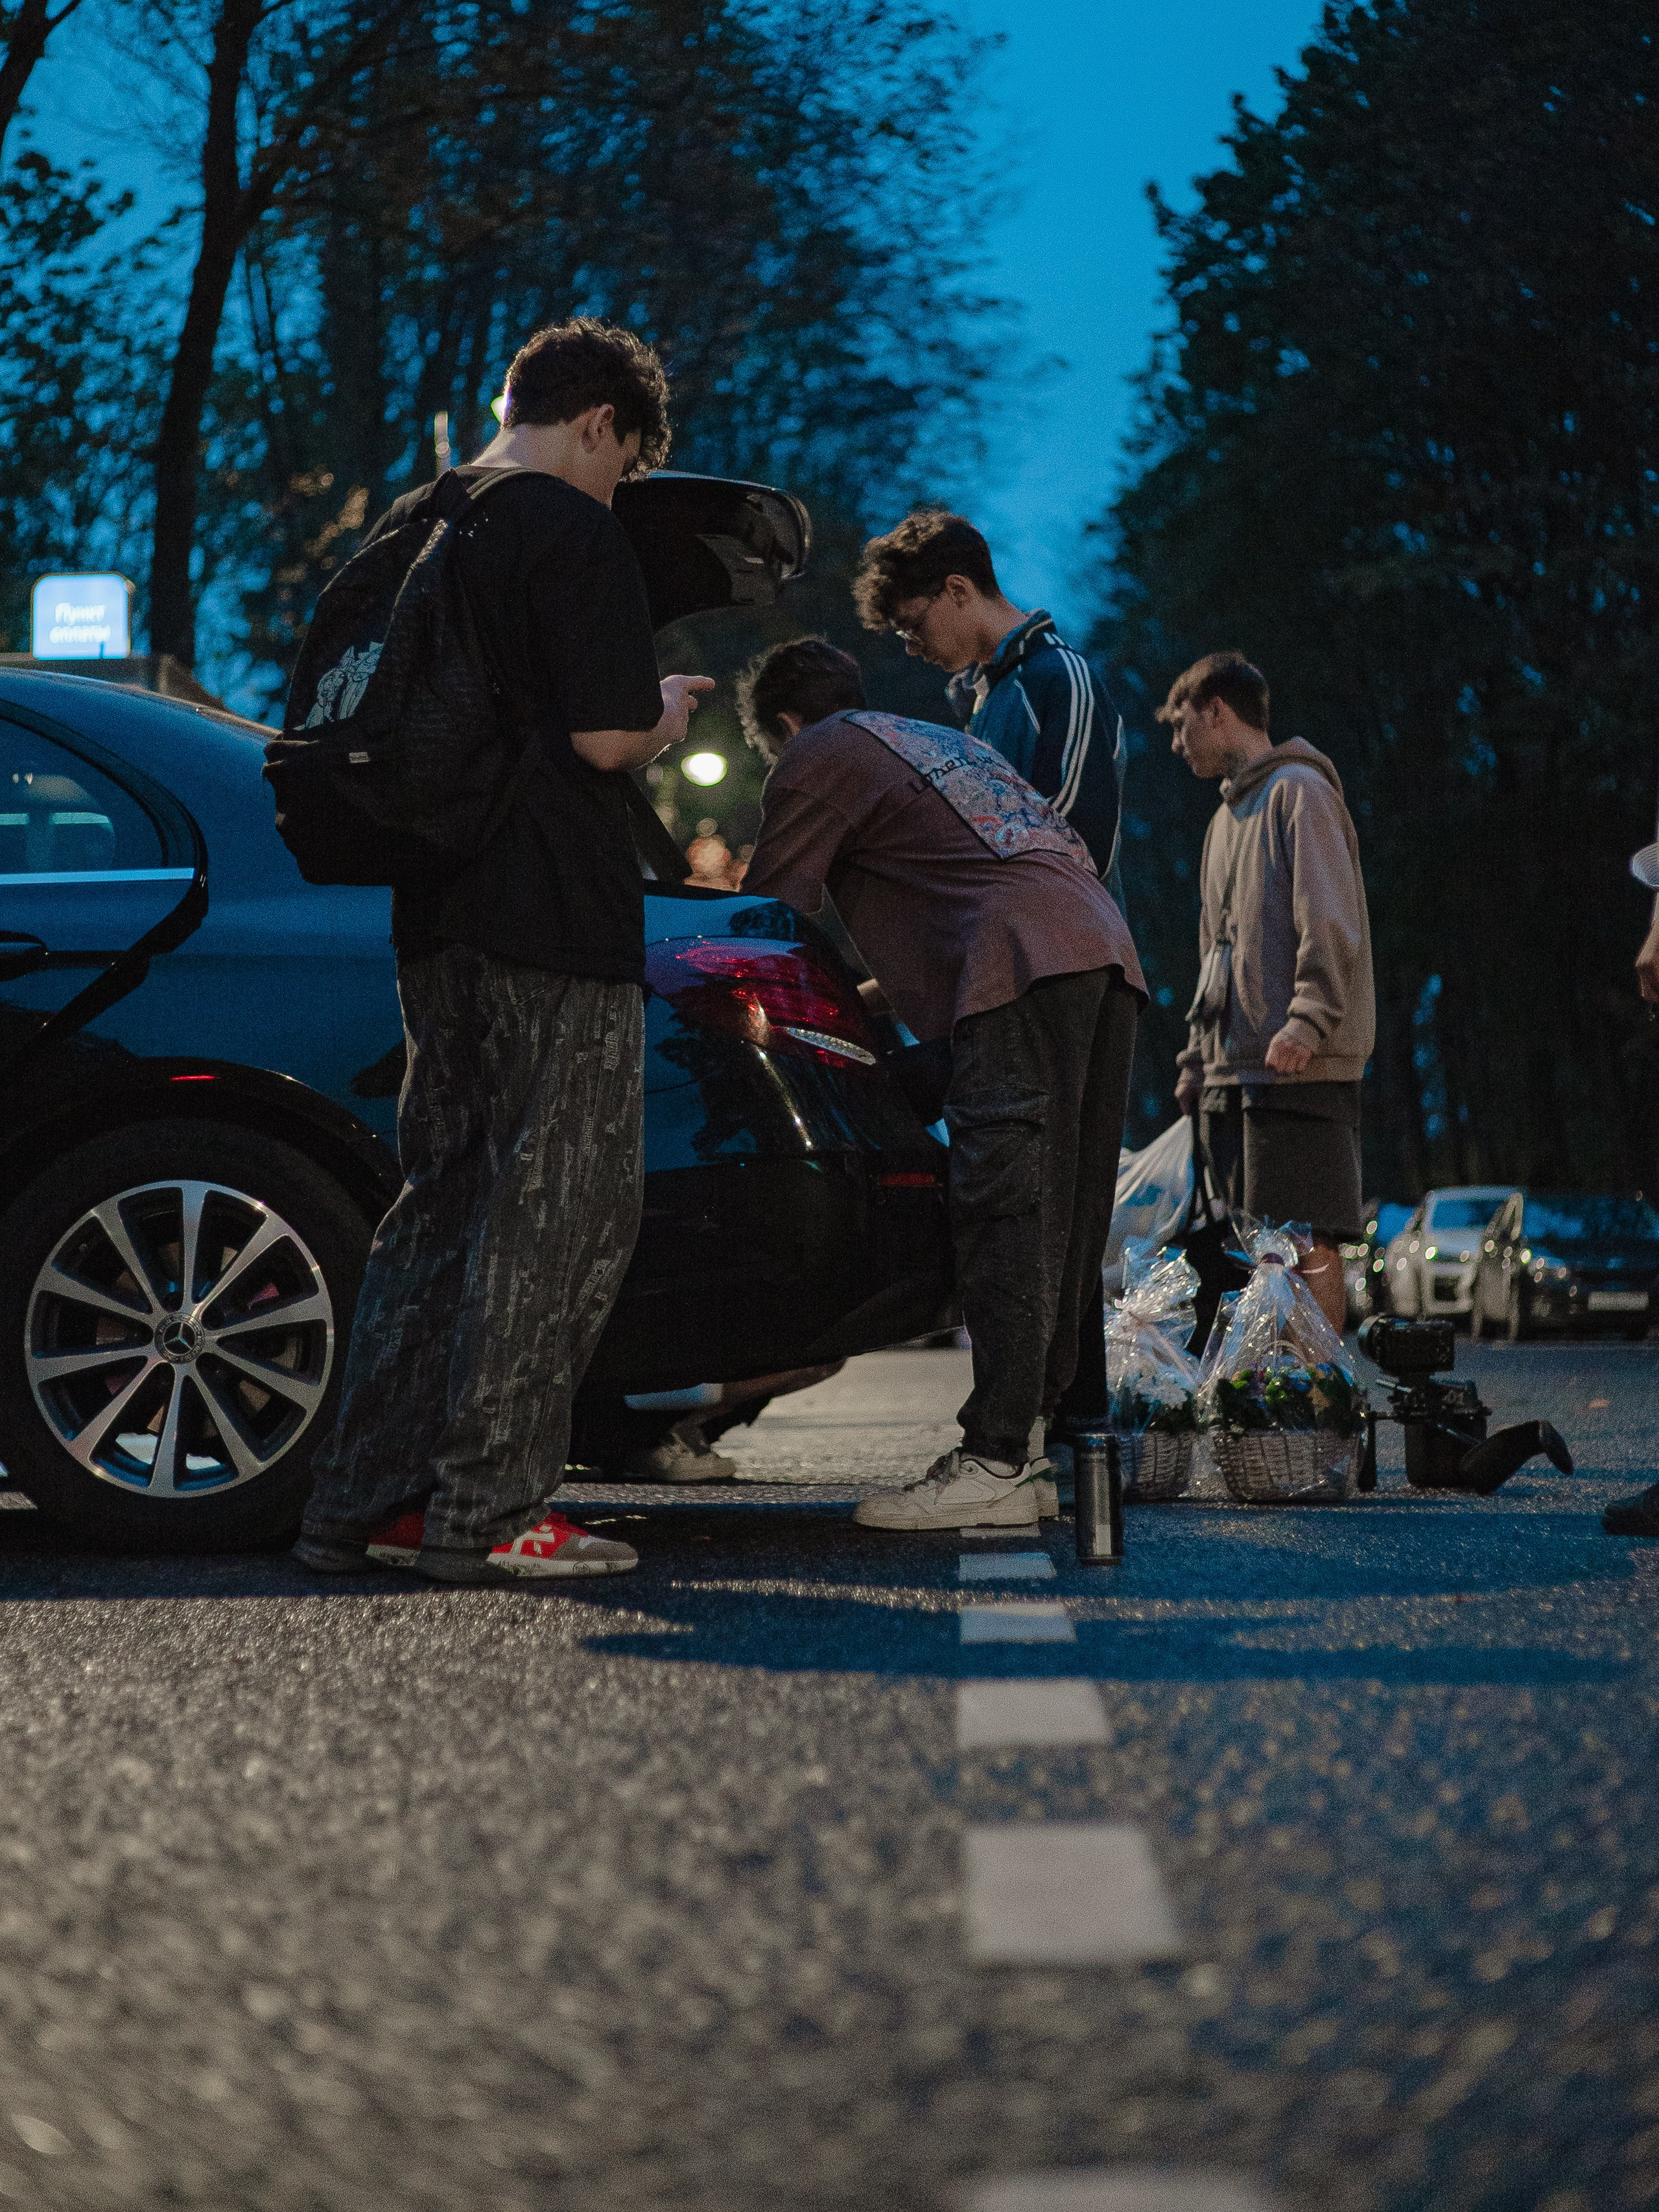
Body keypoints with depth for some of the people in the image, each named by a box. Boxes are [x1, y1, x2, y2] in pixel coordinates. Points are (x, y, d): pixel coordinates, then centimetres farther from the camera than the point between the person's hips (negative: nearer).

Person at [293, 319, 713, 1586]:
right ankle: (487, 1512, -2)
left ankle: (366, 1502, 13)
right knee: (556, 1217, -2)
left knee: (446, 1200, 14)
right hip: (557, 920, -8)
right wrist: (666, 716, 6)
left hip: (437, 919, 8)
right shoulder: (576, 532, -10)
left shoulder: (408, 527, 15)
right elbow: (606, 738, -17)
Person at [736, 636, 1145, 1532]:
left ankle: (996, 1465, -17)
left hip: (1023, 962, -9)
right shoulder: (941, 742, 37)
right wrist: (869, 994, 52)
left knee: (1007, 1216, -13)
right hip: (1105, 948, 9)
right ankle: (1031, 1444, 8)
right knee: (1060, 1225, 7)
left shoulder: (819, 757, 11)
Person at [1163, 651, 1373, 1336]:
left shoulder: (1298, 789, -2)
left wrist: (1308, 1020, -24)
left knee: (1305, 1239, -12)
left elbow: (1333, 922, -13)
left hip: (1299, 1065, -9)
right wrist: (1198, 1062, 22)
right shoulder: (1226, 817, 26)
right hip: (1234, 1068, 9)